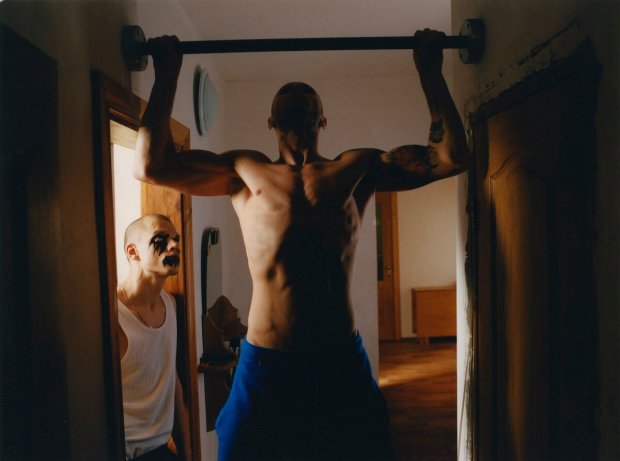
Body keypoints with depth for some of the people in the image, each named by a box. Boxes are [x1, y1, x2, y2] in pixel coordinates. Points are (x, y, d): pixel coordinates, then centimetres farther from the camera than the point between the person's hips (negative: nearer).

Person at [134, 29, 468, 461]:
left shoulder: (357, 169, 9)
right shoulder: (246, 172, 8)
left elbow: (452, 156, 6)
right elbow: (150, 165, 1)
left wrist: (430, 70, 11)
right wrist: (167, 73, 8)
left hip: (343, 361, 1)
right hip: (265, 363, 0)